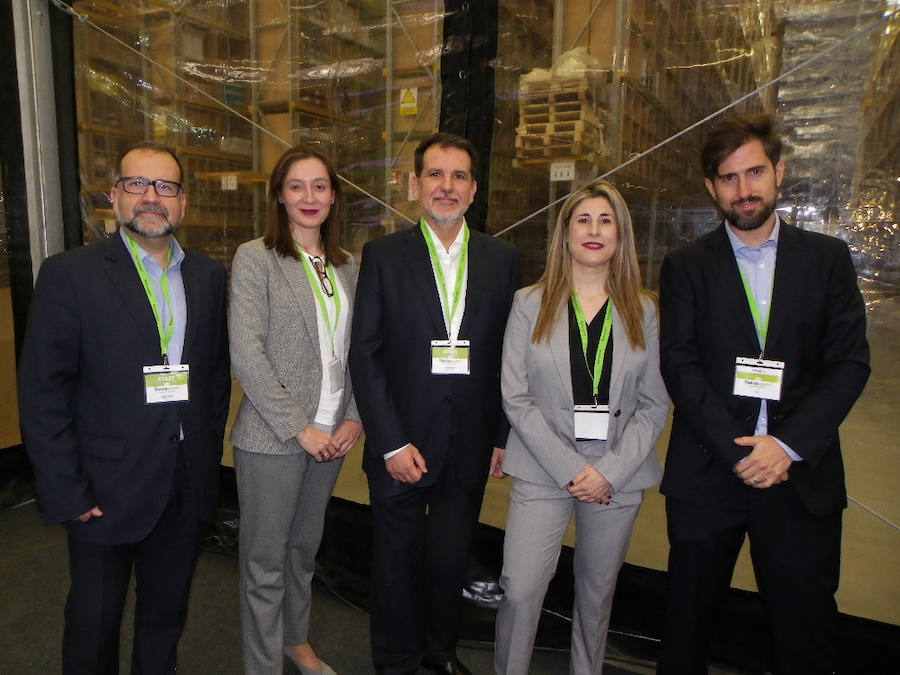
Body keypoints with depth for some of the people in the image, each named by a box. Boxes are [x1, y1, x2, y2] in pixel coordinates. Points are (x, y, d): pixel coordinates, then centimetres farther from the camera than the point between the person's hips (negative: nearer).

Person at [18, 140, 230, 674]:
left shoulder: (210, 276, 4)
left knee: (167, 615, 20)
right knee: (94, 623, 15)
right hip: (107, 489, -3)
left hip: (189, 485, 3)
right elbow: (42, 394, -10)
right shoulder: (69, 275, -8)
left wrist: (210, 451, 5)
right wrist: (67, 491, -12)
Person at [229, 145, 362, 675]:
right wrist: (299, 428, -14)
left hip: (333, 433, 5)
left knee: (305, 546, 21)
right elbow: (246, 355, -14)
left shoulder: (347, 266, 9)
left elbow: (356, 351, 10)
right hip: (272, 437, -5)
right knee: (266, 560, 9)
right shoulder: (255, 258, -7)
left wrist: (355, 418, -1)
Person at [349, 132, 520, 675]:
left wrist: (503, 436, 0)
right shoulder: (383, 256, -3)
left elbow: (510, 354, 4)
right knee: (397, 560, 14)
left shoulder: (503, 259, 4)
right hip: (401, 441, -1)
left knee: (451, 558, 16)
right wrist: (391, 443, -11)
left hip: (471, 444, 2)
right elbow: (365, 355, -6)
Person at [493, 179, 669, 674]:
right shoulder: (529, 304, 0)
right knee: (520, 590, -5)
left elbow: (655, 405, 3)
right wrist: (569, 468, -11)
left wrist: (611, 470, -10)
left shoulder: (642, 311, 5)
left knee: (597, 592, 14)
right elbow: (515, 398, -5)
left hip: (618, 477, 2)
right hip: (543, 472, -1)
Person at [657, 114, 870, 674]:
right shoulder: (686, 266, 3)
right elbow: (679, 366, -6)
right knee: (689, 623, 13)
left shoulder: (828, 258, 6)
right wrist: (735, 450, -15)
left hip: (802, 476, 1)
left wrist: (788, 445, -13)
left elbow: (850, 363, -1)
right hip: (707, 474, -1)